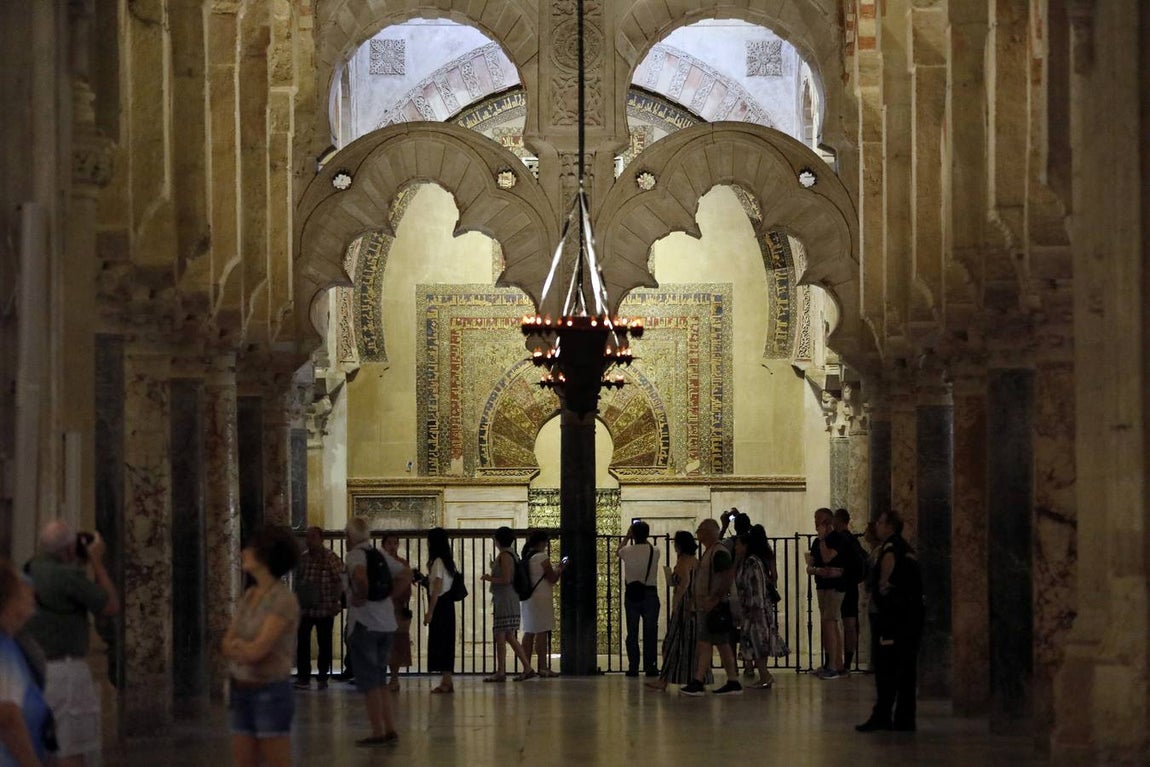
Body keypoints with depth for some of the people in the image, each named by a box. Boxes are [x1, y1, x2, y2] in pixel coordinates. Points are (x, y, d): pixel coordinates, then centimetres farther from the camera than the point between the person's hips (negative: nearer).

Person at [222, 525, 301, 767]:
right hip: (240, 693, 8)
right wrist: (247, 648, -15)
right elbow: (227, 646, 5)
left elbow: (256, 651, -22)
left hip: (271, 694, -8)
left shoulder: (283, 599, -15)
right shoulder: (249, 596, 10)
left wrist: (237, 643, -4)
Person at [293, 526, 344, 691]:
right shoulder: (302, 558, 7)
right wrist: (297, 599, 9)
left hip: (325, 609, -4)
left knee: (324, 644, 6)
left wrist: (335, 601, -11)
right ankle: (303, 677, 7)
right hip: (304, 608, 4)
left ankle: (322, 678, 14)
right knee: (302, 643, 1)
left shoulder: (330, 557, -7)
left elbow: (339, 581, -6)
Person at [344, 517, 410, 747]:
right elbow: (406, 575, 11)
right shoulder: (382, 555, 11)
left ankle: (378, 732, -1)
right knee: (380, 679, 16)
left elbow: (360, 574, -31)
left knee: (368, 680, 0)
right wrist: (389, 597, 7)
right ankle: (390, 730, 12)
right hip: (387, 623, 7)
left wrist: (362, 595, -16)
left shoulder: (354, 555, -10)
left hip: (364, 624, -7)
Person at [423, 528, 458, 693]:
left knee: (439, 643, -6)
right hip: (448, 605, 9)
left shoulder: (438, 562, -13)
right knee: (445, 643, 11)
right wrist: (424, 581, 21)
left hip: (440, 606, -9)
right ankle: (447, 681, 13)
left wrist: (429, 612, -17)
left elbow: (436, 590, -17)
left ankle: (446, 682, -7)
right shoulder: (448, 561, 14)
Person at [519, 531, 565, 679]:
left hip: (526, 599, 8)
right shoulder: (542, 557, -12)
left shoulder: (526, 558, 12)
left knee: (529, 632, 9)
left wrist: (555, 569, 22)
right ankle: (543, 667, -10)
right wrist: (560, 570, 9)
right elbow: (552, 579, -9)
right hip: (541, 598, -8)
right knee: (542, 633, -8)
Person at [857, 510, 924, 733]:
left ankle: (882, 715, -7)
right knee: (907, 666, 9)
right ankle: (905, 718, 10)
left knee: (886, 665, -6)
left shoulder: (891, 544, -7)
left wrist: (882, 583, -12)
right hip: (914, 612, 9)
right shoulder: (907, 548, 21)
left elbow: (889, 558, -26)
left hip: (895, 613, -9)